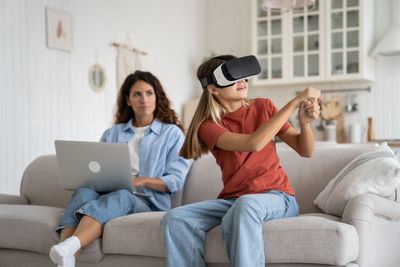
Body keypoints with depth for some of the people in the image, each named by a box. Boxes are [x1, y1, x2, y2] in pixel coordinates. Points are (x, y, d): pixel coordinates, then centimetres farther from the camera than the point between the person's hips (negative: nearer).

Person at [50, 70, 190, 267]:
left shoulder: (172, 133, 14)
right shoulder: (112, 134, 26)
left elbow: (176, 181, 3)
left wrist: (143, 180, -13)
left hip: (146, 203, -3)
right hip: (106, 195, 3)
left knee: (121, 195, -39)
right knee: (84, 192, -32)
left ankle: (69, 248, -62)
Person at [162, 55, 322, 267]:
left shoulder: (263, 107, 6)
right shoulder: (209, 126, -2)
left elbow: (305, 151, 5)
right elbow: (254, 143, -21)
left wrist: (305, 122, -17)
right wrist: (295, 102, -20)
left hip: (276, 198, -1)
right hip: (232, 200, 1)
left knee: (245, 204, -38)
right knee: (175, 218, -24)